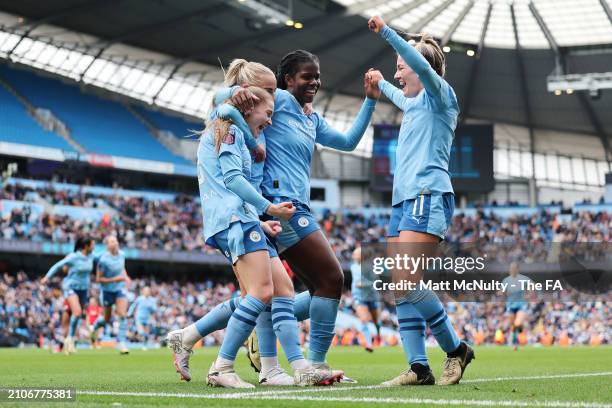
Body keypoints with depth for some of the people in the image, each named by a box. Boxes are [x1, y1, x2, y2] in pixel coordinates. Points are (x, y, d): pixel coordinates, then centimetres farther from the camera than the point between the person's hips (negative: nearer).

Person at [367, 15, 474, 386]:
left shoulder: (439, 95, 0)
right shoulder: (415, 104, 24)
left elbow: (423, 66, -22)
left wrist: (386, 32, -23)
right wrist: (381, 84, 65)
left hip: (428, 196, -9)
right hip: (404, 200, 9)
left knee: (408, 282, -19)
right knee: (399, 288, 0)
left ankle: (456, 349, -6)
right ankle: (419, 368, -2)